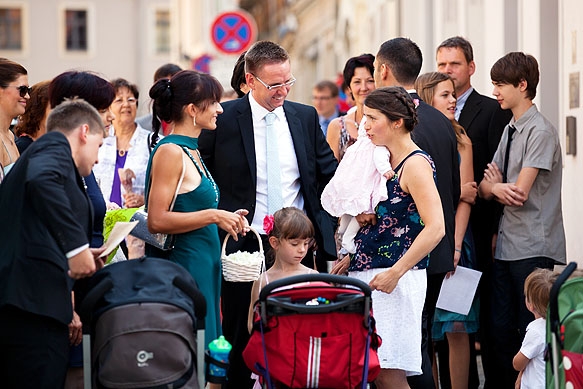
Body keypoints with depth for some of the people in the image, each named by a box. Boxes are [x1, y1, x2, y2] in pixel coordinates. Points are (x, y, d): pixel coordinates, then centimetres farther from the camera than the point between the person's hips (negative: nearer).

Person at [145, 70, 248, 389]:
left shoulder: (192, 152, 17)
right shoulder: (170, 151, -12)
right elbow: (157, 220, -18)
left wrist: (225, 220, 10)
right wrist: (212, 216, -17)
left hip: (204, 263, 10)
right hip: (185, 263, -10)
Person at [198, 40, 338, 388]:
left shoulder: (306, 117, 7)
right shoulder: (223, 118, -3)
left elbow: (330, 174, 12)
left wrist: (325, 228, 0)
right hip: (244, 245, -3)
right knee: (241, 339, 4)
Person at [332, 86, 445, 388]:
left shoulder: (416, 164, -11)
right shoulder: (386, 161, 16)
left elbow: (435, 228, -20)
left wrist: (395, 273, -22)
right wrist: (353, 256, 11)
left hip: (395, 281, -9)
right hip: (366, 273, 9)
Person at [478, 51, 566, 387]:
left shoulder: (541, 131, -10)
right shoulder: (510, 130, 15)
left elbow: (520, 192, -16)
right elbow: (484, 189, 13)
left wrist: (496, 184, 3)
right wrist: (496, 188, -9)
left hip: (533, 248, -8)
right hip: (505, 245, 8)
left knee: (531, 333, -3)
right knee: (501, 331, 10)